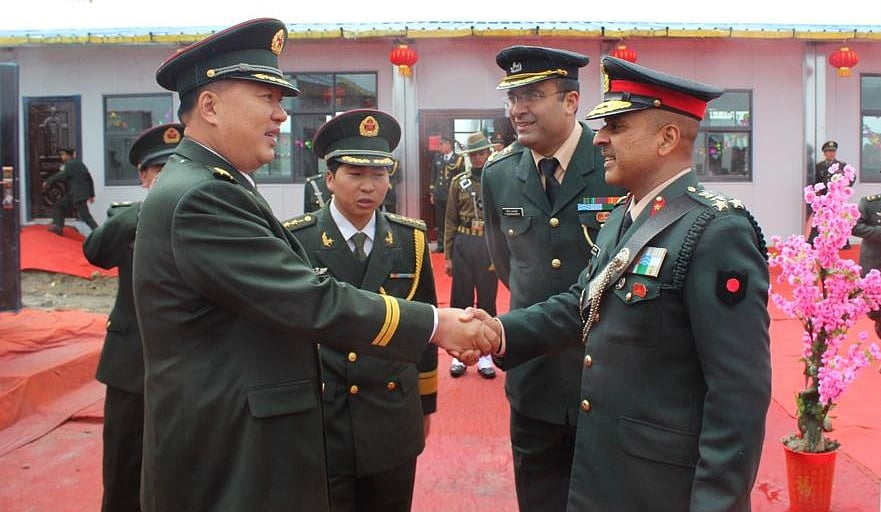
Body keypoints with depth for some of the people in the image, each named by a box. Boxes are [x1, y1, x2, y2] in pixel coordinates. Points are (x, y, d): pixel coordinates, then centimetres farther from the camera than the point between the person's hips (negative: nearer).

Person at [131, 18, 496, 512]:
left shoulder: (216, 188, 9)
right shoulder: (198, 198, -22)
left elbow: (300, 298, 5)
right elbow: (313, 302, -25)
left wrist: (433, 329, -1)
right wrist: (436, 323, -15)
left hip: (250, 443, 9)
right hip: (227, 462, -9)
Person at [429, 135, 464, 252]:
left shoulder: (459, 159, -3)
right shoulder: (437, 158, 10)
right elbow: (433, 176, 14)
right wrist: (432, 193, 12)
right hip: (438, 195, 4)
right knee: (439, 221, 7)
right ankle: (441, 244, 16)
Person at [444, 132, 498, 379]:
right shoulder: (458, 182, 6)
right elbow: (450, 220, 6)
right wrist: (447, 255, 3)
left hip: (490, 245, -1)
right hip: (463, 245, 1)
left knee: (487, 300, 6)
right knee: (460, 299, 6)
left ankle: (485, 353, 17)